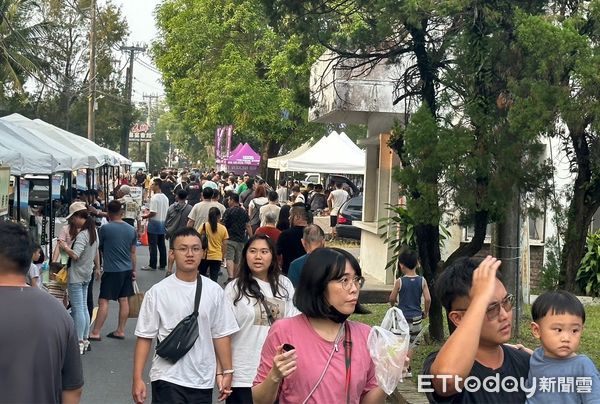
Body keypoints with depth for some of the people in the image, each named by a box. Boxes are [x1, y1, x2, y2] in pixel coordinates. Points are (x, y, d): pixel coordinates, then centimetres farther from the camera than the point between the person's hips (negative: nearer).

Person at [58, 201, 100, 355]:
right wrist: (97, 267, 29)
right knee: (84, 307, 15)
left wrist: (64, 247, -13)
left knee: (77, 309, -5)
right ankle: (85, 340, 21)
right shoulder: (93, 231, 8)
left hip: (76, 276, -9)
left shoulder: (82, 234, -21)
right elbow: (96, 251, 19)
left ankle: (79, 343, -1)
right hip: (87, 274, 9)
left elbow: (75, 255, -29)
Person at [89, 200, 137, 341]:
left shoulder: (105, 228, -10)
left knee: (103, 301, -3)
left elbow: (100, 248, 4)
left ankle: (95, 332, -2)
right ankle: (120, 331, 16)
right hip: (127, 270, 5)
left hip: (111, 270, -5)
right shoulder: (131, 230, 4)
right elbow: (133, 253, 11)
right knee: (124, 300, 9)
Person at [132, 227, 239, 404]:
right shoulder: (158, 292, -7)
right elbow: (145, 337, -4)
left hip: (203, 381, 3)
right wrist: (138, 378, -6)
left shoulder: (214, 291, 0)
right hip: (167, 378, -3)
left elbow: (221, 335, 5)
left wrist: (226, 372, 5)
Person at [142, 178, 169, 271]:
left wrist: (145, 216, -5)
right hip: (163, 223, 8)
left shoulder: (154, 198, -16)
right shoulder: (165, 198, 9)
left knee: (153, 245, -2)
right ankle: (162, 264, 14)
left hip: (154, 223, -8)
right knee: (161, 245, 11)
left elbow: (153, 212, -21)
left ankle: (152, 265, 1)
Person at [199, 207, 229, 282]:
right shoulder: (223, 228, -3)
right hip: (217, 257, 0)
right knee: (214, 279, 4)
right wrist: (223, 255, 15)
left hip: (204, 256, 0)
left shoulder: (204, 226, -6)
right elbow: (224, 244, 1)